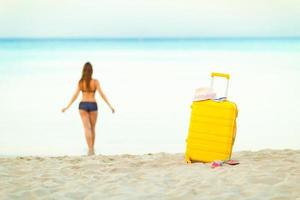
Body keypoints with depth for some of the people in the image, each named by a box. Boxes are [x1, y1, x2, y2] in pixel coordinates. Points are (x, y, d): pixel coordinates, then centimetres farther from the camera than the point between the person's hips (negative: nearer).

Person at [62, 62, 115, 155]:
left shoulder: (80, 82, -3)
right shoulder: (95, 82, -5)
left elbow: (75, 95, -6)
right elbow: (102, 94, -9)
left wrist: (67, 107, 0)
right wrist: (110, 106, -5)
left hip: (83, 105, 0)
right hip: (93, 105, 0)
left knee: (87, 128, -5)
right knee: (92, 128, 16)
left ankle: (90, 149, -20)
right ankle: (92, 148, 24)